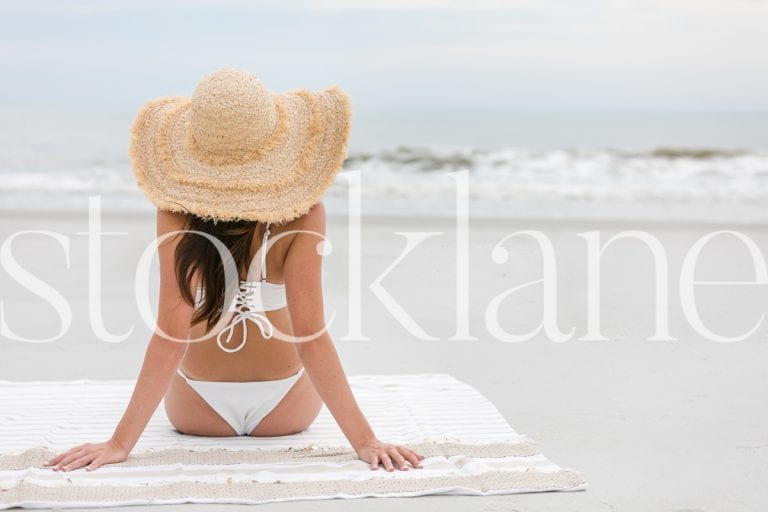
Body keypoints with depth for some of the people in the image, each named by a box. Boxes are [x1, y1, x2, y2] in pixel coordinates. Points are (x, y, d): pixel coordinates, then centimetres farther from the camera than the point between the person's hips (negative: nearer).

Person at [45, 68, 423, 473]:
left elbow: (172, 332, -29)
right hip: (288, 411, 0)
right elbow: (310, 335, -29)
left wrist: (120, 443, -26)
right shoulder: (303, 212, -26)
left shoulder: (177, 210, -25)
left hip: (195, 412, 0)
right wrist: (365, 440, -27)